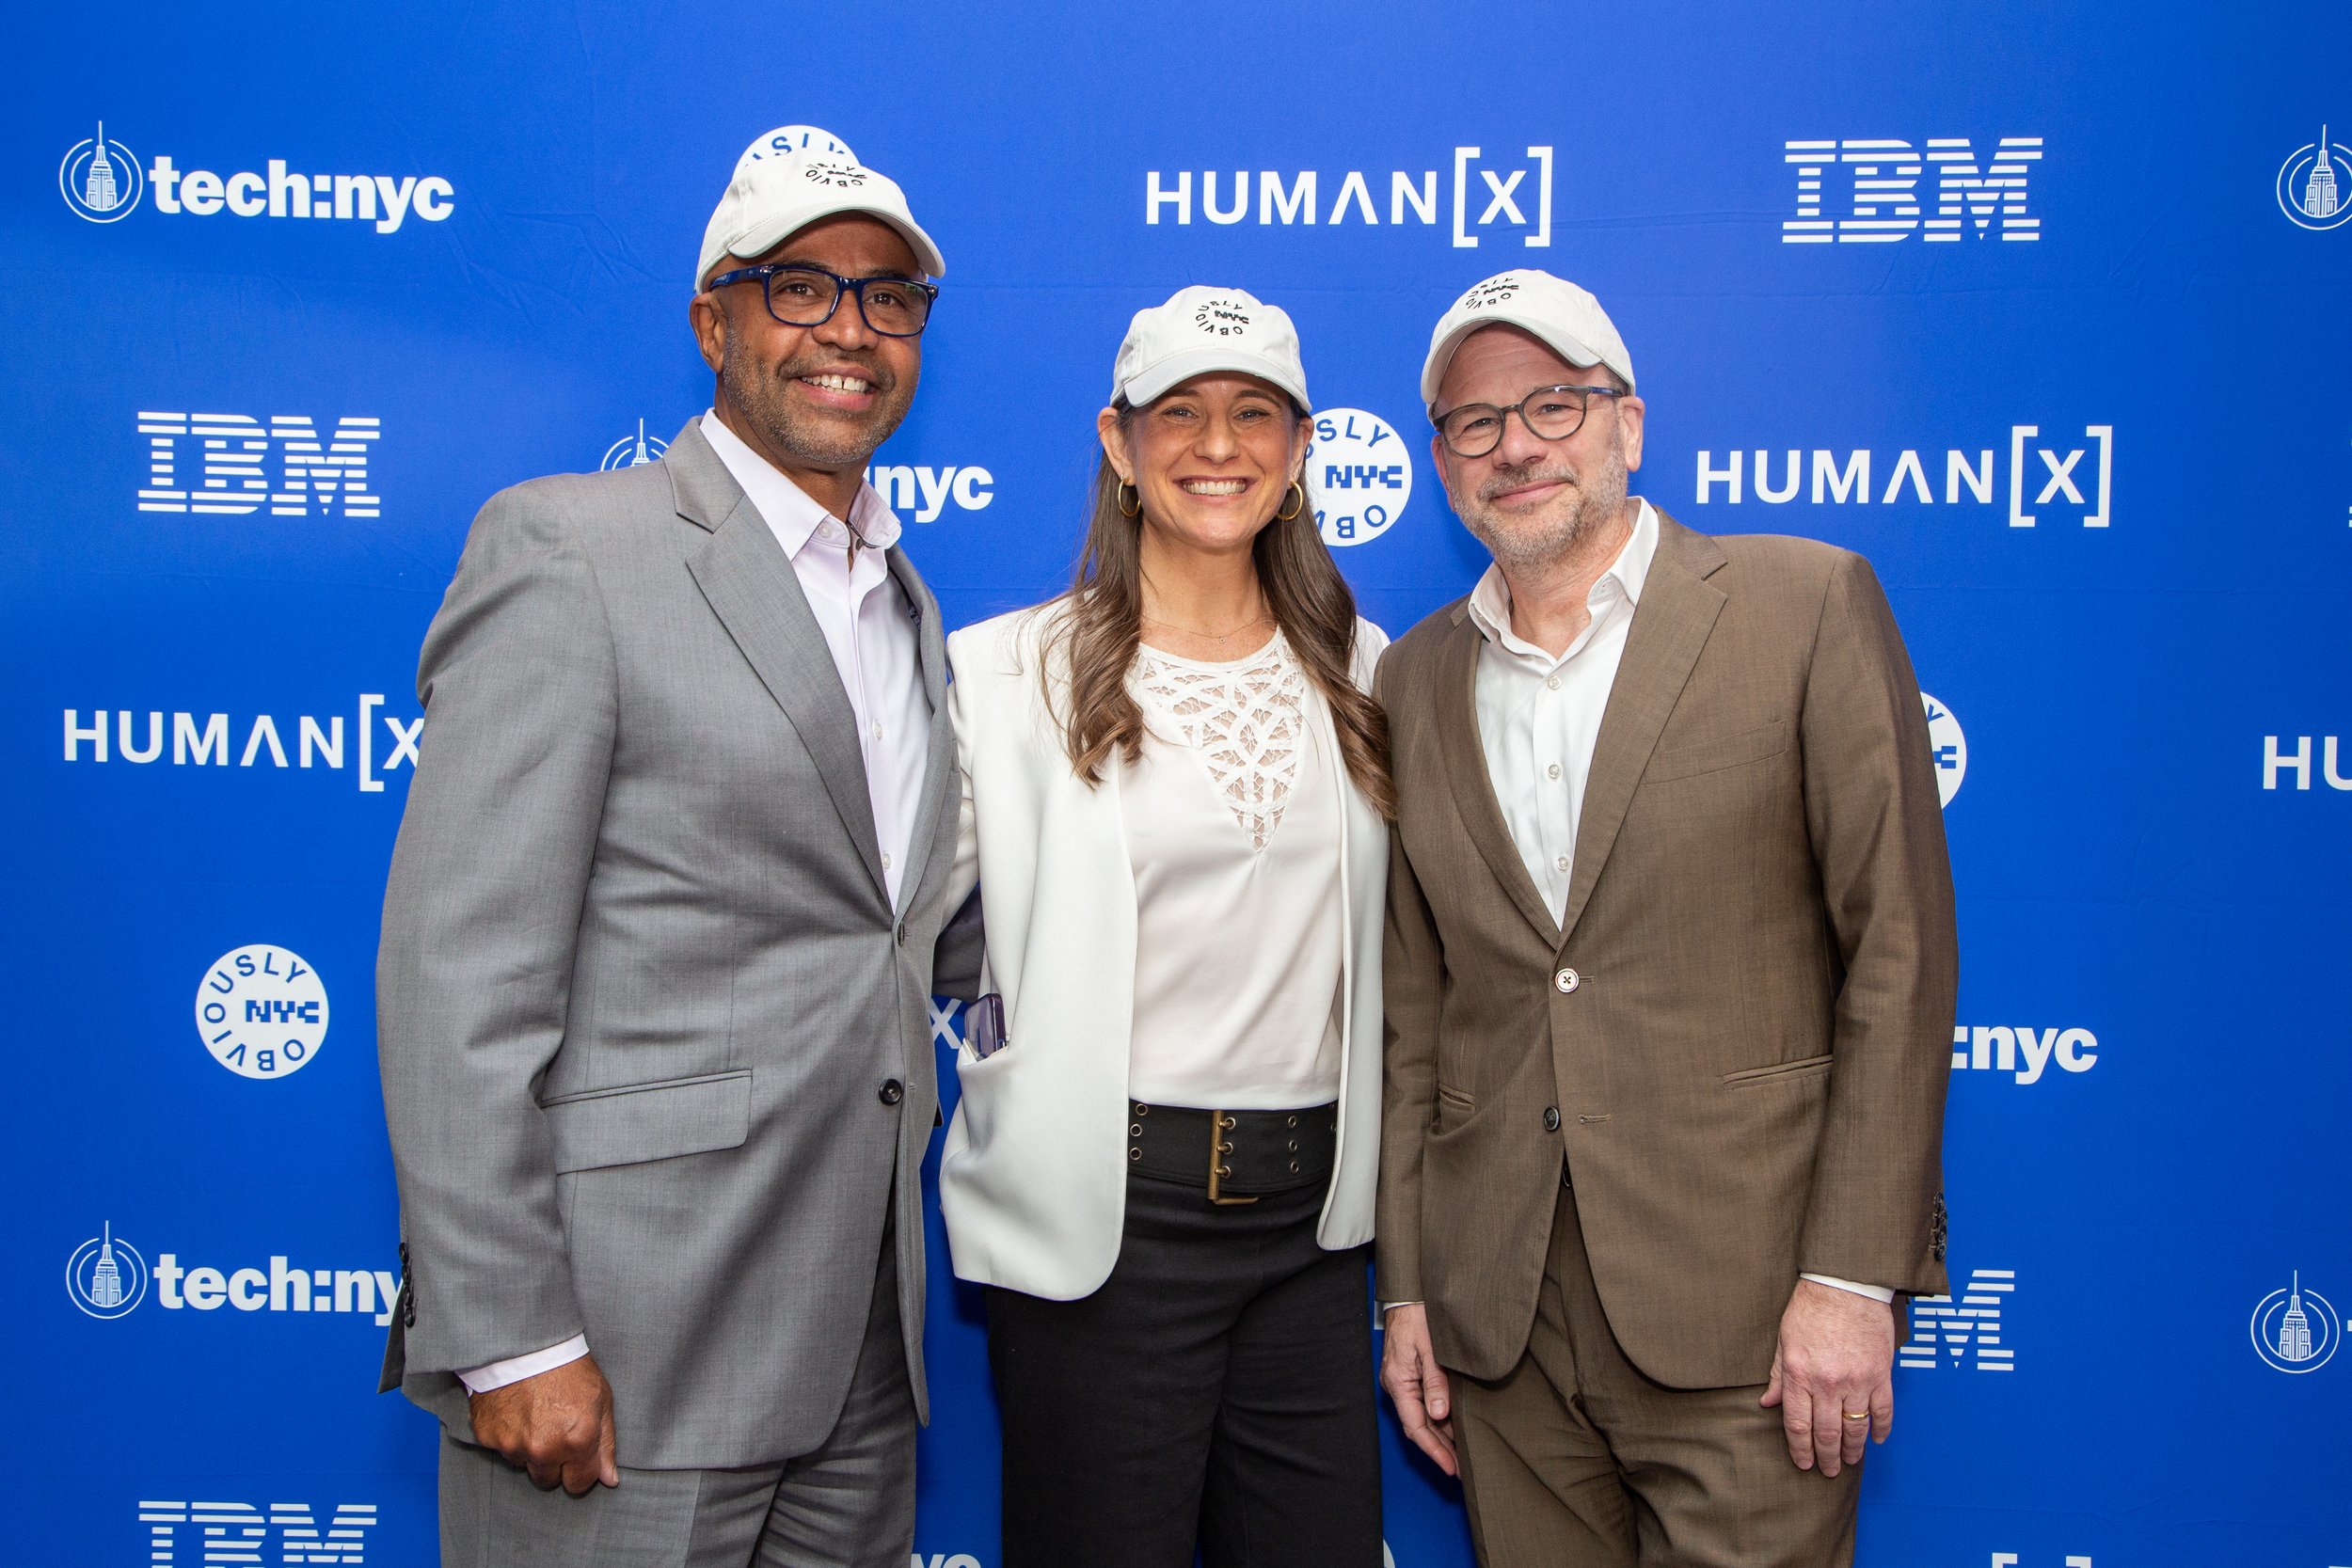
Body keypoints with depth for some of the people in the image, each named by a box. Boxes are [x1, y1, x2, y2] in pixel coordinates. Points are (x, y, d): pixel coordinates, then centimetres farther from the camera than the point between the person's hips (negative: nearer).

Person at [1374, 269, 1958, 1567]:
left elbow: (1899, 951, -6)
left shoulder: (1804, 605, -3)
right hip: (1501, 1318, 4)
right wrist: (1407, 1287, 9)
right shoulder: (1415, 682, 10)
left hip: (1743, 1314, -3)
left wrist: (1853, 1277, -11)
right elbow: (1414, 1008, 12)